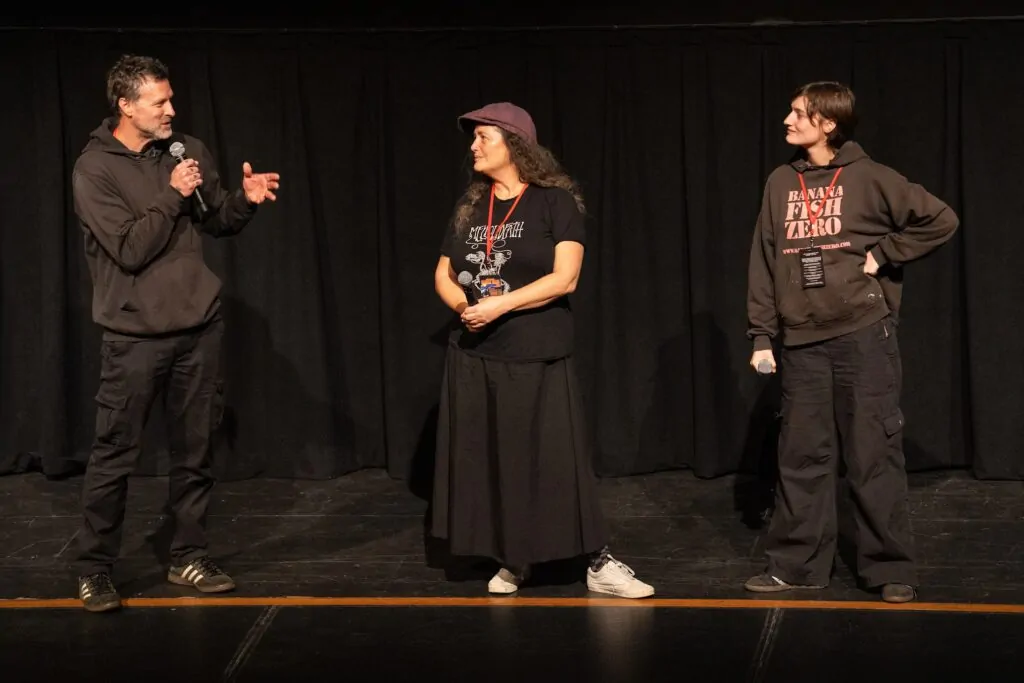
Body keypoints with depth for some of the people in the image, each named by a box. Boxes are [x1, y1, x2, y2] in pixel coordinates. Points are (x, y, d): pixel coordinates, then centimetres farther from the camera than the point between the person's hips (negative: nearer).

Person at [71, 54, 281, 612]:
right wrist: (172, 196, -16)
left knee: (193, 451, 10)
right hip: (135, 335, -4)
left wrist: (245, 200, -5)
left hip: (199, 326, 5)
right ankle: (94, 570, 10)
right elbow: (130, 250, -17)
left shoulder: (187, 150, 5)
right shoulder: (94, 169, -10)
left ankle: (189, 557, 22)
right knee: (114, 456, 0)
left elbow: (216, 222, 15)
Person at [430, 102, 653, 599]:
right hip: (473, 356, 5)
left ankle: (599, 565, 0)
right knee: (489, 463, 6)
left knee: (556, 460, -6)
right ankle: (511, 561, 19)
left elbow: (564, 278, -15)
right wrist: (463, 306, -10)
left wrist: (500, 305, -20)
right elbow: (443, 276, 12)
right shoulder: (469, 206, 10)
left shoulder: (555, 201, -6)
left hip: (538, 357, -5)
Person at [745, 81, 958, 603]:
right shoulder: (780, 184, 7)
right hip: (802, 343, 4)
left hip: (864, 335, -4)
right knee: (802, 457, 8)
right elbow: (764, 262, 9)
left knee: (874, 456, 0)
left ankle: (890, 568, 8)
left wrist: (883, 254, -7)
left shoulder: (869, 178, -5)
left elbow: (941, 220, -3)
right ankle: (796, 564, 16)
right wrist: (762, 335, 4)